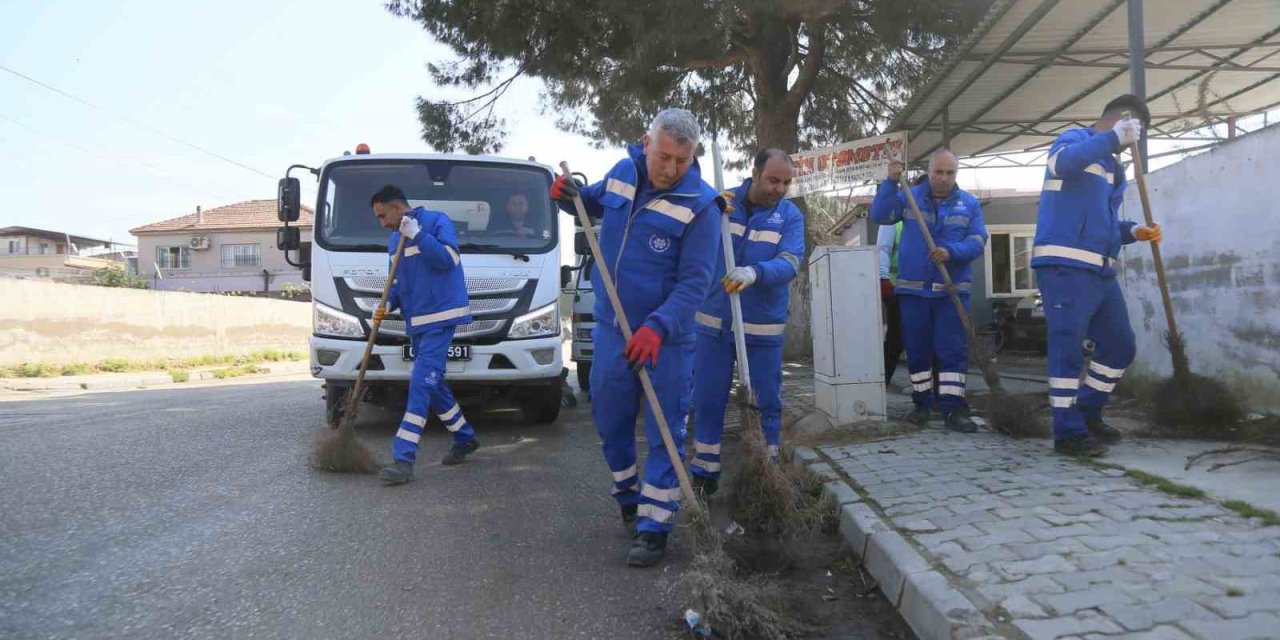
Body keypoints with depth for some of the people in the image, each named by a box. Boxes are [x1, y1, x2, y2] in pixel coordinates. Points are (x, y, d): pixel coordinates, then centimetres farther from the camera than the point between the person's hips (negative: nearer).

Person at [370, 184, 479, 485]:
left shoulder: (436, 221, -5)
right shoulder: (395, 240, 17)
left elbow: (448, 258, -18)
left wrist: (417, 234, -18)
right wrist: (387, 304, 4)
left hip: (440, 318, -9)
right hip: (417, 323, 9)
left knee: (421, 384, -14)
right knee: (433, 384, 13)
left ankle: (403, 459, -17)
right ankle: (465, 438, 30)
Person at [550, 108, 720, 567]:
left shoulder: (700, 205, -16)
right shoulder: (622, 172, 1)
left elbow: (694, 282, -20)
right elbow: (593, 203, 23)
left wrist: (657, 328, -33)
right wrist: (569, 195, -1)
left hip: (666, 338, -5)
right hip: (611, 328, 6)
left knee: (664, 433, 0)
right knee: (609, 421, 17)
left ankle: (653, 527, 9)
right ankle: (628, 495, 40)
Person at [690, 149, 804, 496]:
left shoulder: (791, 216, -2)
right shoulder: (723, 201, 0)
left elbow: (789, 263, -16)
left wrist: (754, 273, -36)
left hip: (763, 327, 0)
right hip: (713, 321, 1)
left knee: (767, 403, 8)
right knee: (707, 400, 7)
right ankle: (704, 473, 20)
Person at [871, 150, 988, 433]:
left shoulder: (970, 204, 5)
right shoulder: (909, 196, 6)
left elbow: (977, 241, -5)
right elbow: (880, 215, -8)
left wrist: (951, 252, -23)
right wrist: (891, 182, -17)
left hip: (952, 290, 0)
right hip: (913, 289, 1)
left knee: (953, 349, -4)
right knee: (917, 349, 7)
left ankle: (953, 408, -2)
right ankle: (921, 403, 19)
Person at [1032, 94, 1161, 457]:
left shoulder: (1113, 168, 27)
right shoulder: (1076, 139, 0)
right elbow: (1060, 162, -27)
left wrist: (1133, 232, 11)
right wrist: (1115, 138, -23)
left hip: (1101, 271, 10)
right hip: (1064, 266, -10)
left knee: (1120, 346, 12)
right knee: (1068, 348, -9)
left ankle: (1088, 414, 25)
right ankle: (1069, 432, -5)